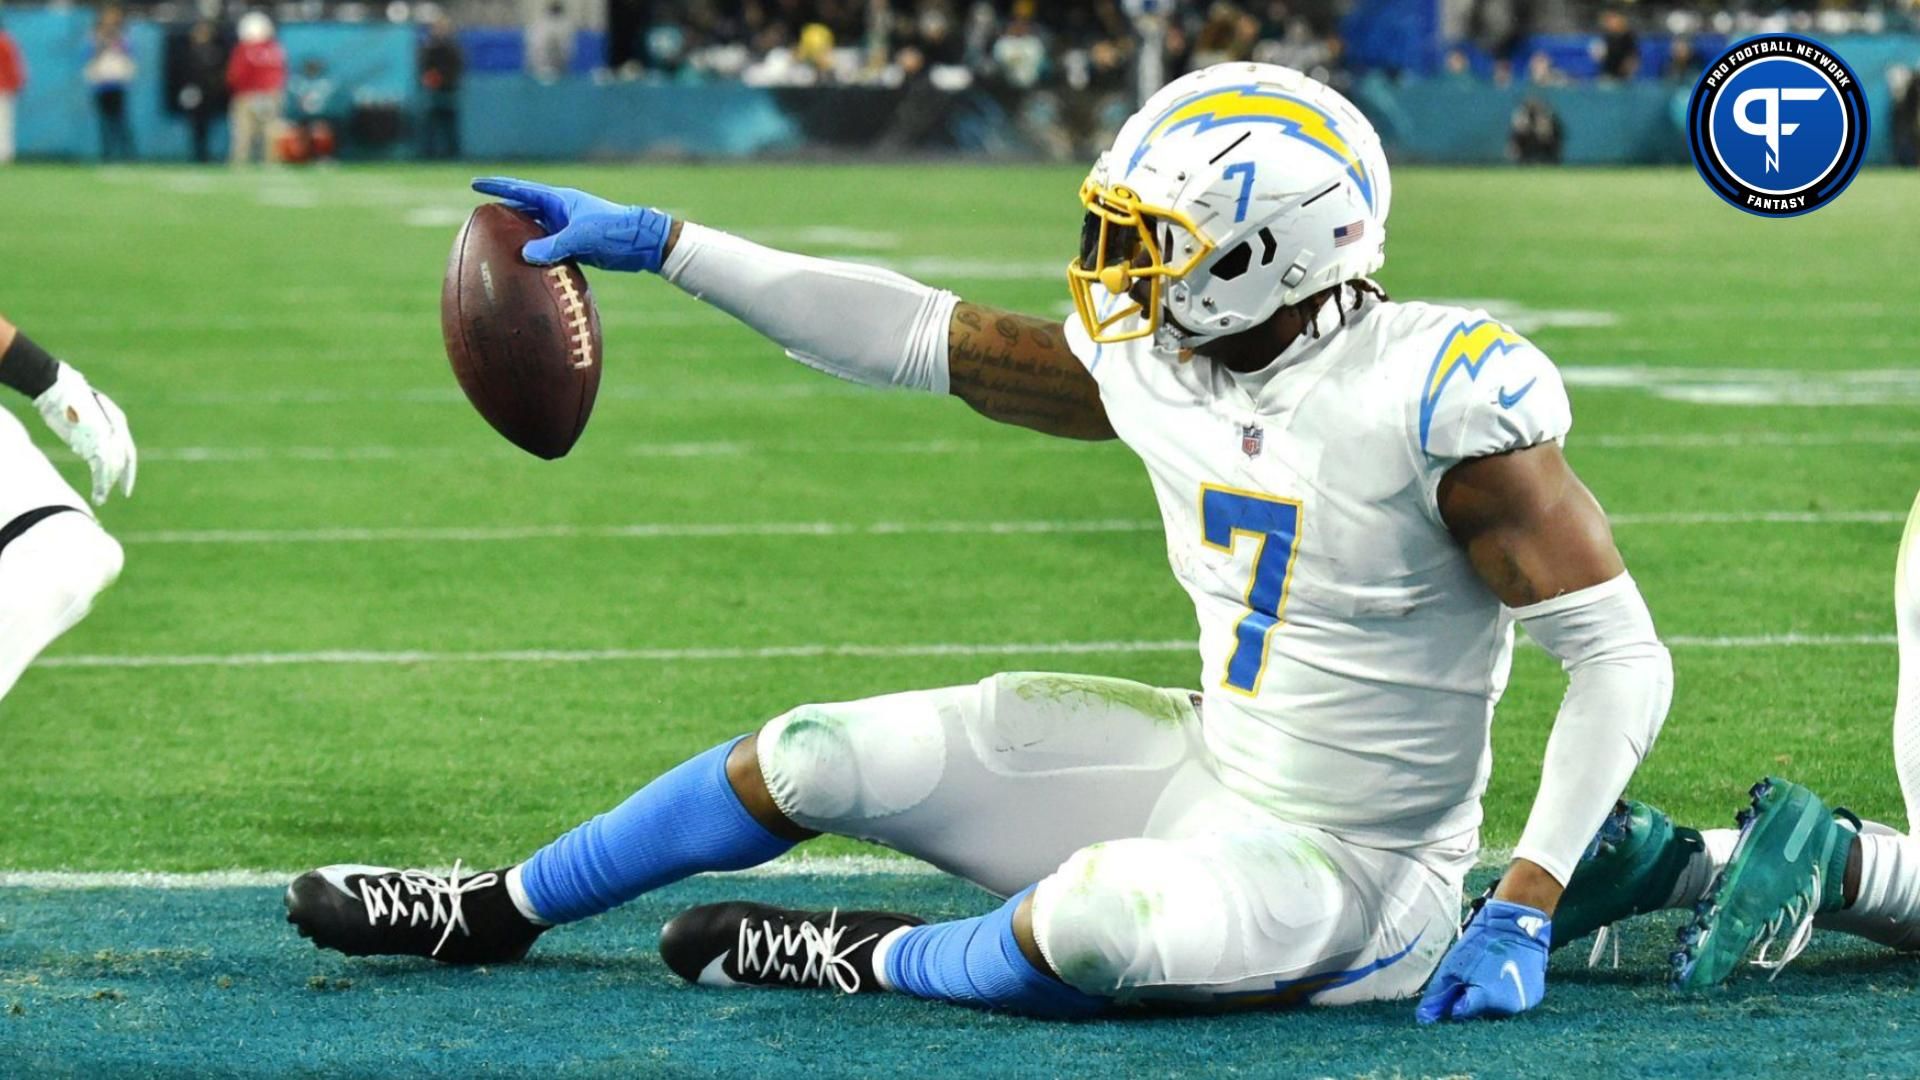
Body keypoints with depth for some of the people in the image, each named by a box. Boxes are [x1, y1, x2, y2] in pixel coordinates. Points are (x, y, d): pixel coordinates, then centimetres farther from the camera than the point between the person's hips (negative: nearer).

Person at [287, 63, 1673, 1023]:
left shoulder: (1439, 400, -24)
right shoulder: (1155, 363, -3)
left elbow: (1624, 660, -20)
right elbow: (916, 335, 8)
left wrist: (1524, 913, -25)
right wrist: (652, 241, 7)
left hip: (1350, 871, -7)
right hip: (1205, 766, 7)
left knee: (1102, 916, -38)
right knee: (816, 755, 4)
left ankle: (883, 963, -3)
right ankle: (498, 911, 25)